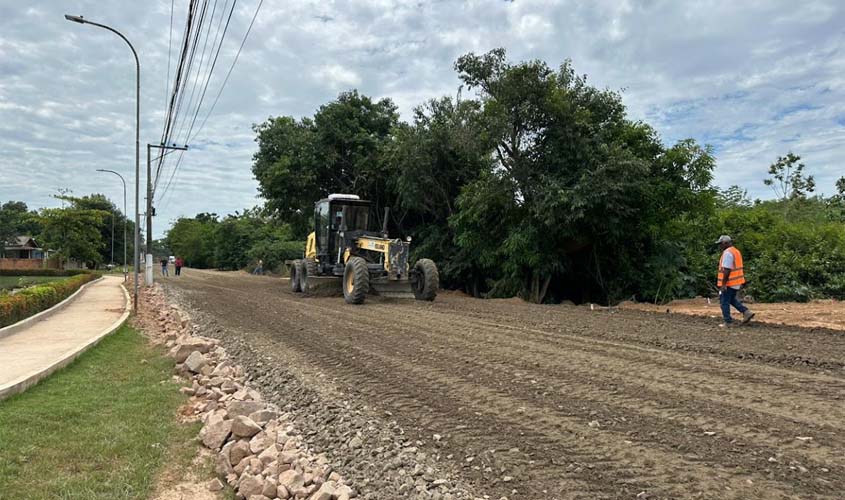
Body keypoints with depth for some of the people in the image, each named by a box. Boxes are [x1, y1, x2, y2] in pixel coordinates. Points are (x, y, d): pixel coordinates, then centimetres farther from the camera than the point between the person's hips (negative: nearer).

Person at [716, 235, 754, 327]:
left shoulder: (727, 253, -18)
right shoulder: (736, 251, 14)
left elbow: (727, 269, -23)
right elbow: (736, 267, 18)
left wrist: (723, 283, -22)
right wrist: (741, 283, 22)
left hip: (729, 283, -10)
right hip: (736, 282, 10)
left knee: (724, 301, 0)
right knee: (732, 299, 23)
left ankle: (728, 322, 4)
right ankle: (746, 312, 12)